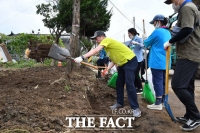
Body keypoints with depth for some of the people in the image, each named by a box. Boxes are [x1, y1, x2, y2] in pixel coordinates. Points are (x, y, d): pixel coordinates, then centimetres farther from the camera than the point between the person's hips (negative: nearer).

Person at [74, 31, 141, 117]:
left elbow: (95, 50, -30)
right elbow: (114, 58, 12)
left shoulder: (107, 40, -16)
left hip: (130, 61, -10)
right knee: (119, 84, 13)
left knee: (129, 85, -14)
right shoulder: (107, 45, 13)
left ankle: (135, 108, -9)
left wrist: (82, 57, -33)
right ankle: (119, 103, 27)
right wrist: (107, 69, -1)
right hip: (123, 63, 10)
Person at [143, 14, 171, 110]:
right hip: (165, 62, 9)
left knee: (158, 82, -4)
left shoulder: (157, 32, -14)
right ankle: (163, 101, 22)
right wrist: (150, 46, 19)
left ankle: (158, 104, 1)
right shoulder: (168, 32, 14)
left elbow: (146, 43, -3)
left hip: (157, 62, -9)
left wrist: (145, 40, 18)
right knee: (163, 82, 13)